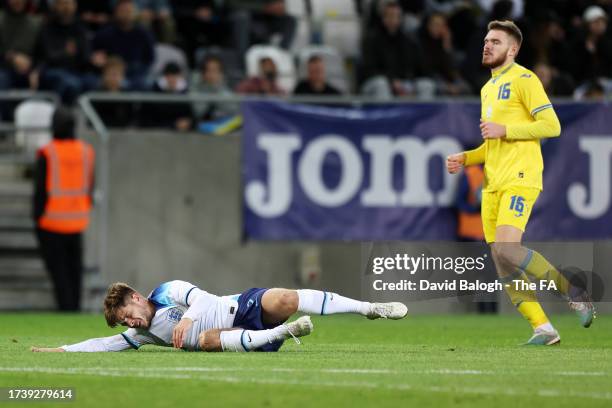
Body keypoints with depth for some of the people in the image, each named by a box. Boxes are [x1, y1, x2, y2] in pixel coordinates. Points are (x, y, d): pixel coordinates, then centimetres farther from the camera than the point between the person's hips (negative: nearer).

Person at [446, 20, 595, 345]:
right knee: (502, 265, 1)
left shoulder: (523, 79, -4)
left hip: (519, 179, -9)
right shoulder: (488, 89, 22)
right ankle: (543, 329, 5)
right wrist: (464, 159, 15)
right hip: (493, 184, 9)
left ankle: (573, 292, -9)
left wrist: (504, 129, -17)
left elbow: (552, 125, -13)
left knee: (507, 248, -25)